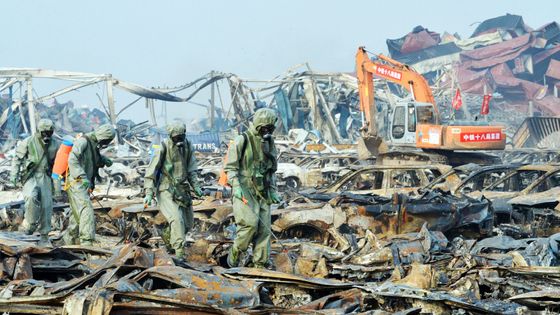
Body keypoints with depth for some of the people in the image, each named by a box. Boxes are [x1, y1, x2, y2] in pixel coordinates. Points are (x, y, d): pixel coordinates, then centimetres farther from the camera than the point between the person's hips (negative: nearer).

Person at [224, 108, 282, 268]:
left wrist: (273, 191, 13)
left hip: (262, 192, 6)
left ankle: (260, 265, 4)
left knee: (264, 228, -1)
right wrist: (236, 186, -21)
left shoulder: (269, 143, 13)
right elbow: (230, 167, -8)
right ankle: (235, 254, -2)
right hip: (244, 190, -6)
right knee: (250, 223, -22)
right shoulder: (242, 141, -6)